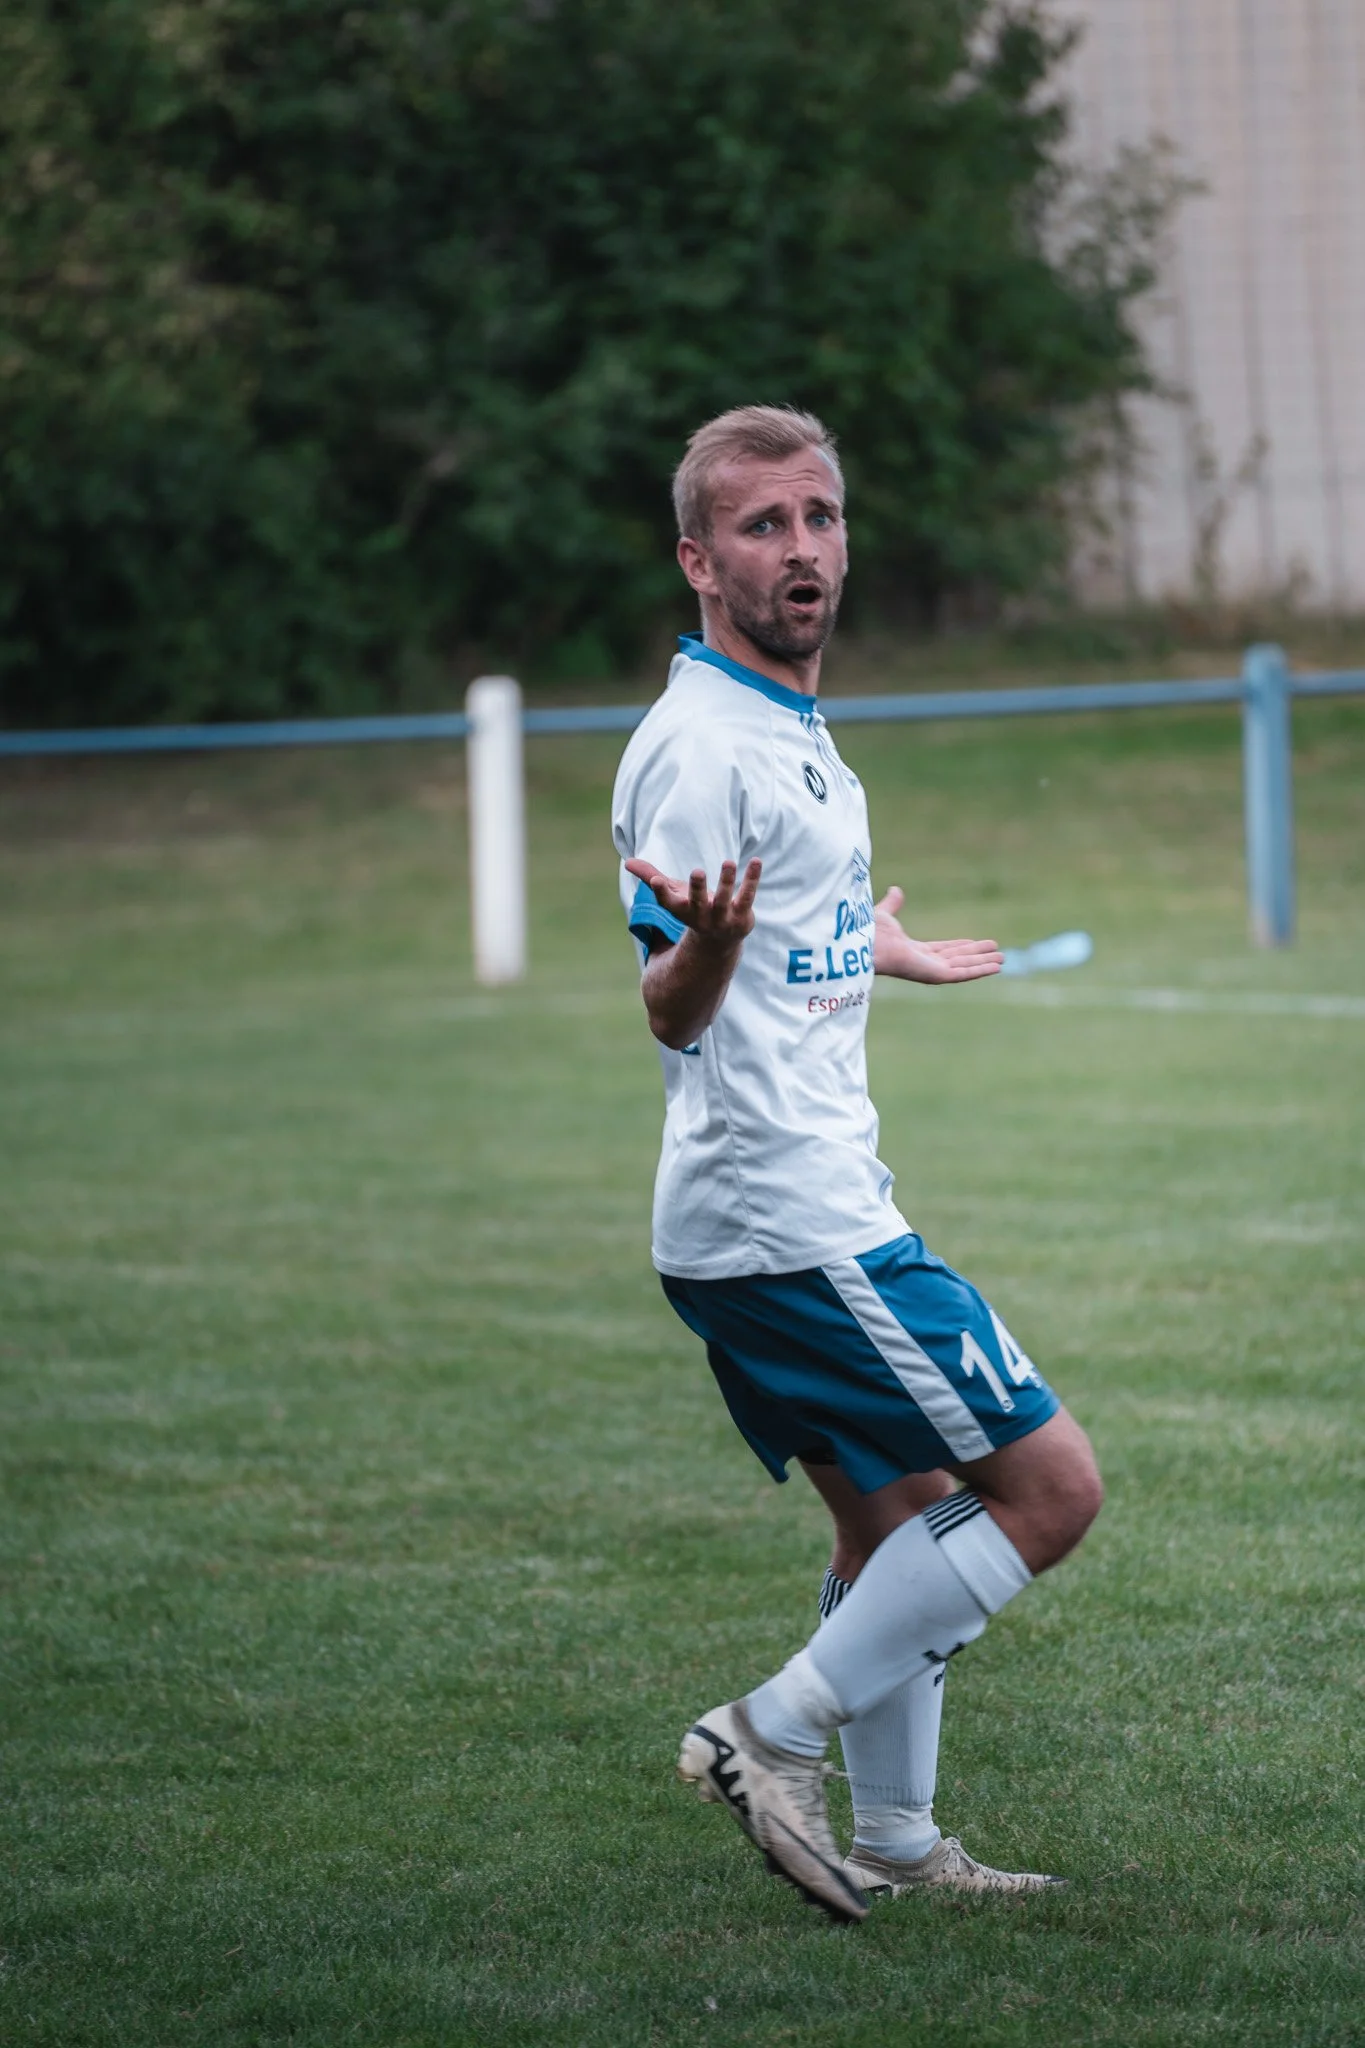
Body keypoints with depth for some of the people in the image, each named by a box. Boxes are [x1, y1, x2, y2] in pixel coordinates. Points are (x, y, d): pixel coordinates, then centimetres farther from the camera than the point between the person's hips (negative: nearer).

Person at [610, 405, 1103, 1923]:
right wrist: (703, 949, -45)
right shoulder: (697, 744, -17)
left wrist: (881, 952, 46)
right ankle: (773, 1738, -3)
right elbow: (672, 1009, -23)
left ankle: (893, 1841, 22)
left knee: (901, 1513, 15)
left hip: (823, 1206, 10)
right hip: (787, 1221, -10)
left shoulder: (792, 729, 14)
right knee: (1049, 1488, -6)